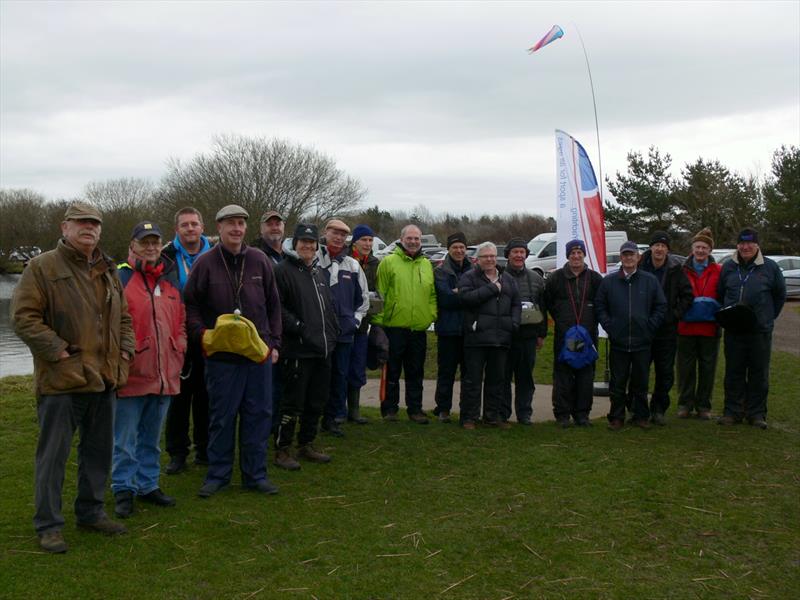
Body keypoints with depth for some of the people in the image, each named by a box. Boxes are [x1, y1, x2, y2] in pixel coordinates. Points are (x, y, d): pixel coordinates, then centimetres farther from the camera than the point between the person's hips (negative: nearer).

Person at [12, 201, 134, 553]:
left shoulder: (108, 271, 15)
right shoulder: (43, 267, -6)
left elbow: (123, 316, 24)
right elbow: (23, 317, -12)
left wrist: (125, 349, 9)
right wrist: (58, 351, -17)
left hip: (104, 379, 7)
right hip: (62, 380, -7)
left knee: (99, 450, 15)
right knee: (53, 454, 0)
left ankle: (91, 512, 30)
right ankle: (48, 525, 11)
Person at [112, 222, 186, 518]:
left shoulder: (171, 280, 14)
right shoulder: (119, 277, -6)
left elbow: (180, 322, 19)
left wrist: (178, 354, 8)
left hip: (165, 376, 6)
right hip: (131, 375, -5)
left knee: (151, 438, 17)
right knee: (125, 440, 3)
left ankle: (148, 485, 28)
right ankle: (124, 490, 15)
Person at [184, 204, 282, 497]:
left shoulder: (259, 260, 5)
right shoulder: (205, 263, -2)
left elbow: (273, 306, 11)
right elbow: (190, 305, 4)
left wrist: (274, 343, 8)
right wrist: (201, 333, -11)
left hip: (259, 353, 3)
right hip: (221, 355, -2)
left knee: (258, 415, 8)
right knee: (221, 417, 7)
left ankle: (255, 474, 21)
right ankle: (218, 474, 21)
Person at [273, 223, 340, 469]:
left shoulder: (320, 273, 19)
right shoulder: (284, 270, -7)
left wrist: (333, 332, 14)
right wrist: (298, 327, -18)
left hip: (322, 349, 8)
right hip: (298, 350, -8)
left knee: (316, 402, 15)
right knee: (293, 403, -3)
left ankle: (306, 445, 27)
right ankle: (283, 450, 7)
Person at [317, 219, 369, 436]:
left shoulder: (353, 265, 12)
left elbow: (363, 297, 20)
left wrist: (356, 319, 11)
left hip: (345, 330, 4)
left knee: (340, 375, 8)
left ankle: (334, 418, 18)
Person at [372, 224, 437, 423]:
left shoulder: (427, 265, 12)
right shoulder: (389, 262, -3)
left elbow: (433, 295, 17)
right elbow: (379, 293, -5)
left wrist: (432, 315, 5)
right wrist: (378, 320, -10)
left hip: (419, 329, 4)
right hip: (394, 327, -4)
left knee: (416, 373, 11)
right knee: (392, 372, 5)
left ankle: (415, 408, 20)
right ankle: (389, 408, 15)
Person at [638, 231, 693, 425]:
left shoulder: (675, 270, -1)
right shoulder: (640, 267, -3)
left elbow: (688, 295, 6)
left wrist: (676, 314, -4)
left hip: (667, 329, 1)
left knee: (665, 373, 6)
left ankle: (658, 409, 18)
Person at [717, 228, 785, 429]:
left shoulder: (770, 267, 0)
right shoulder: (728, 267, 6)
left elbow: (780, 295, 10)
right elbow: (720, 294, 17)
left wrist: (768, 317, 6)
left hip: (760, 330, -2)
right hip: (733, 330, 2)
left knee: (759, 374, 5)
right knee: (733, 373, 7)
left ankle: (756, 413, 15)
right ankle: (733, 411, 16)